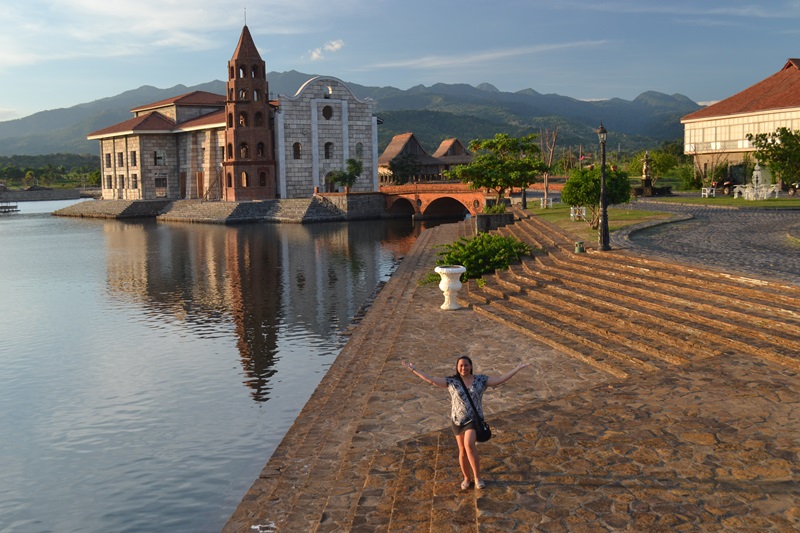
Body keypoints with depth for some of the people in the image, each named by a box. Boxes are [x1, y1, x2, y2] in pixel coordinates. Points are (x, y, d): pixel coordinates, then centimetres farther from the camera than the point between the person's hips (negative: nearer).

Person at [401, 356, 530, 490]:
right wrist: (414, 370, -15)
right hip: (458, 420, 2)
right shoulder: (451, 381, -4)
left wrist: (518, 368, -13)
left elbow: (500, 380, -7)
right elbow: (431, 380, -10)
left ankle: (477, 477, -10)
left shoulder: (480, 379, -4)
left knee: (469, 445, -24)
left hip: (474, 419, -2)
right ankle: (467, 478, 32)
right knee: (463, 451, 11)